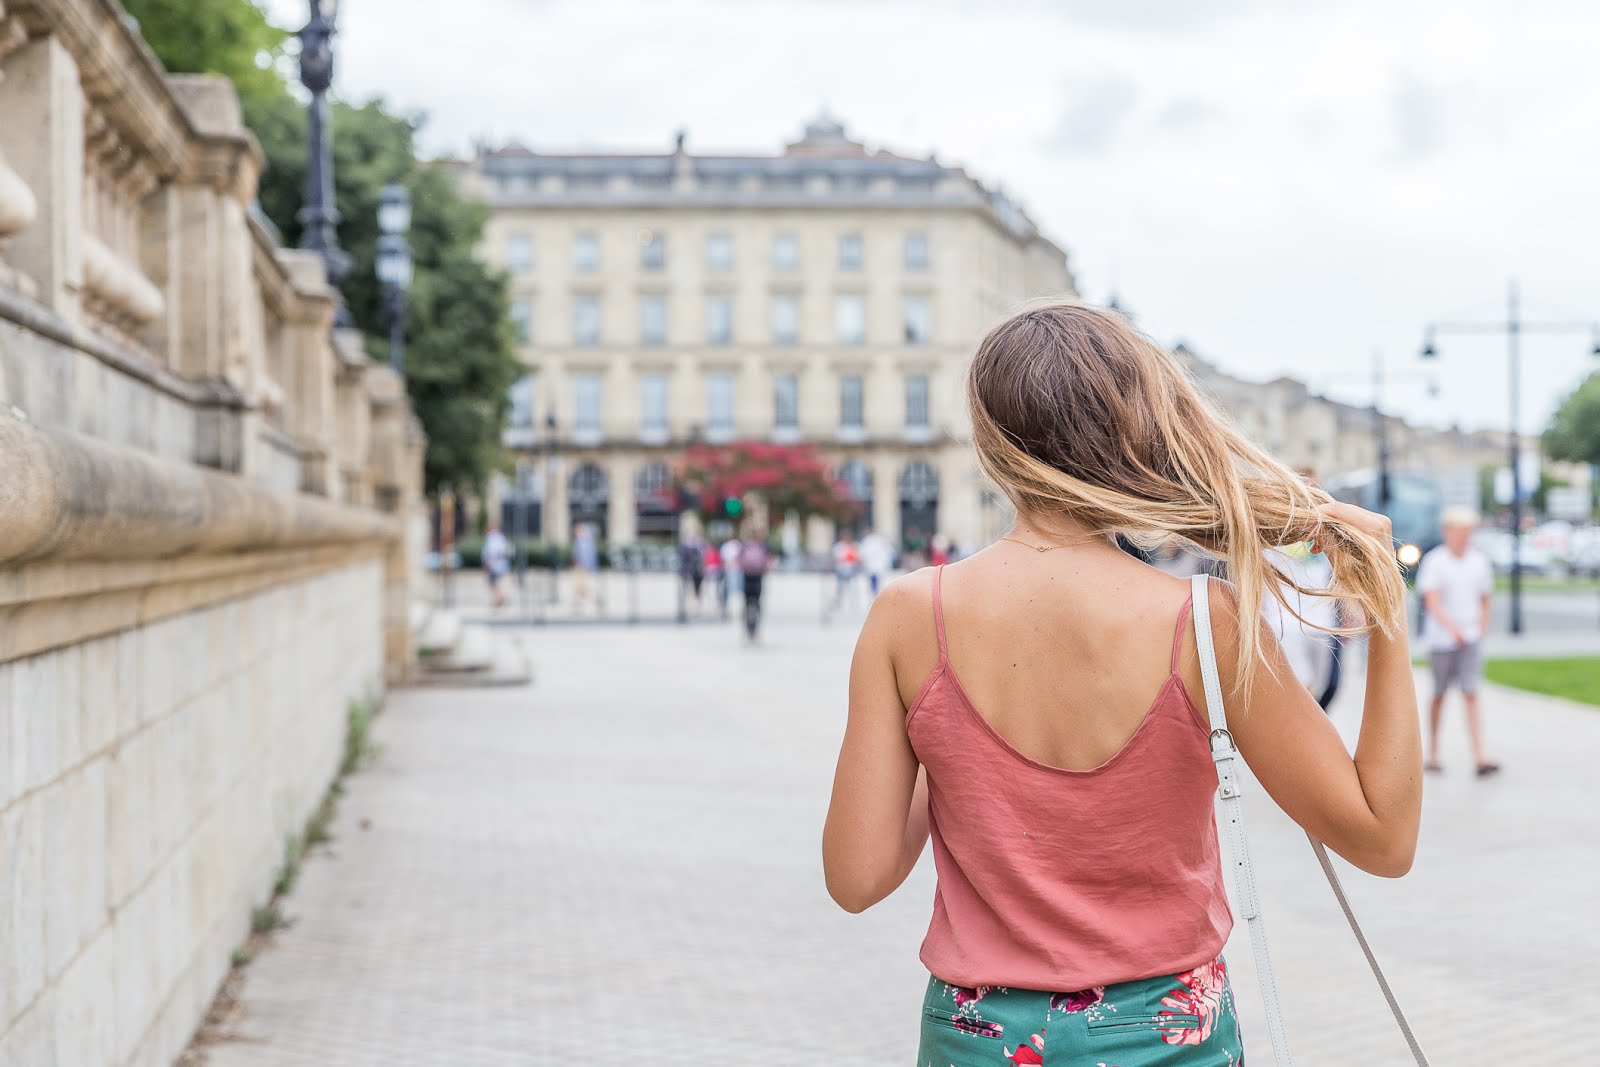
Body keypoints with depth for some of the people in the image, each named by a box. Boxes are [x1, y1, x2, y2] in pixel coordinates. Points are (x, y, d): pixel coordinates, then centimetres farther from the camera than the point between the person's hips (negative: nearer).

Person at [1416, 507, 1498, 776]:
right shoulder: (1434, 562, -7)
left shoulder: (1480, 562, 6)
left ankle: (1480, 757, -13)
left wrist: (1480, 630, 7)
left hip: (1470, 640, 2)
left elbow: (1486, 600, 17)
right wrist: (1453, 628, -30)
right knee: (1439, 696, 8)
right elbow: (1431, 602, -17)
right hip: (1440, 639, -2)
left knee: (1471, 695, -6)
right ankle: (1433, 754, 21)